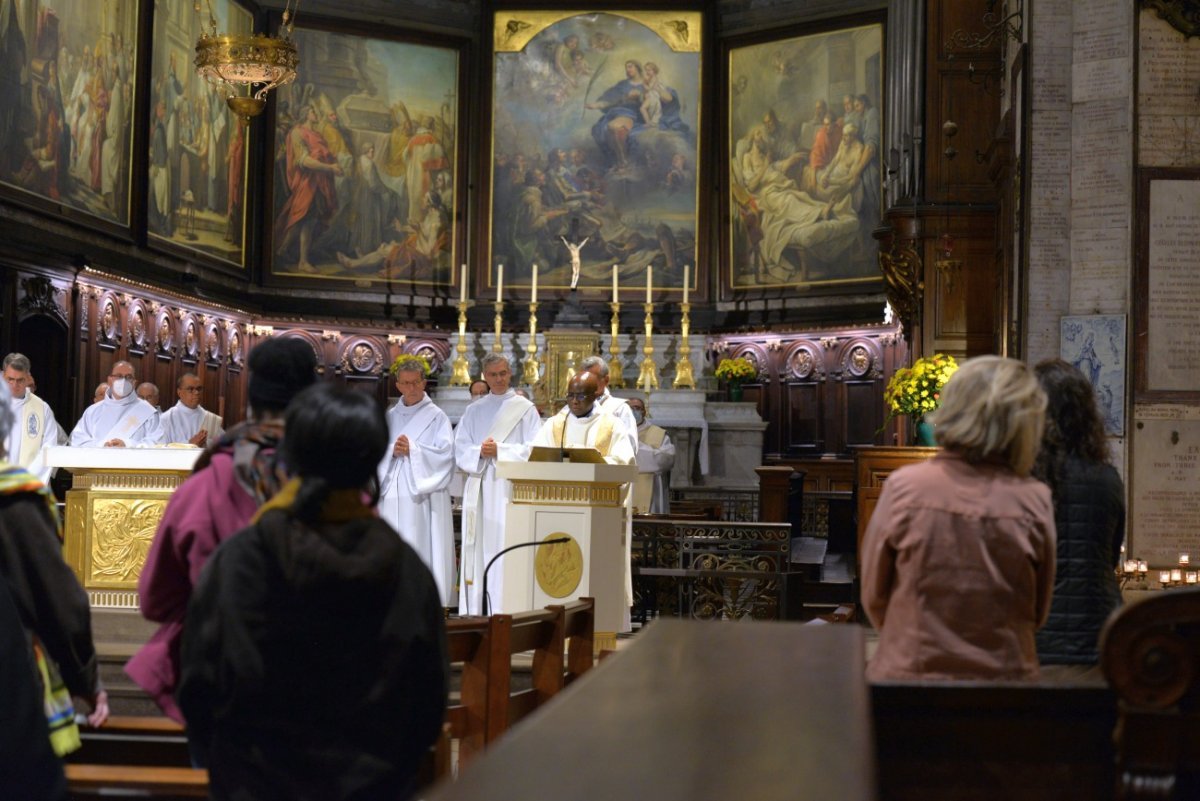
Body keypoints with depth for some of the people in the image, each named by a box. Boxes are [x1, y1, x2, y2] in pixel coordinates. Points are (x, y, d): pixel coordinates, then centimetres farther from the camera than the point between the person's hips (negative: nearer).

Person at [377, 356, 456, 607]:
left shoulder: (436, 417, 3)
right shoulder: (390, 417, 16)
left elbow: (445, 454, -7)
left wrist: (413, 449, -15)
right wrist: (392, 451, -9)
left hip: (422, 494, -4)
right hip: (392, 494, 4)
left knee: (421, 546, -8)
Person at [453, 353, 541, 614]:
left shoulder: (525, 409, 7)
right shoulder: (474, 411, 17)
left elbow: (533, 450, -2)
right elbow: (460, 450, 9)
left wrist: (499, 451, -12)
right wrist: (479, 452, -11)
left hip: (510, 488, -3)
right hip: (478, 488, 3)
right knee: (476, 549, 1)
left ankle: (503, 612, -10)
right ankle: (471, 612, 3)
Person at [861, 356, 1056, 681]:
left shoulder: (904, 487, -11)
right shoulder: (1034, 501, -9)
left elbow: (873, 596, 1)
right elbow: (1038, 612, 5)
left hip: (909, 676, -1)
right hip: (1004, 676, 1)